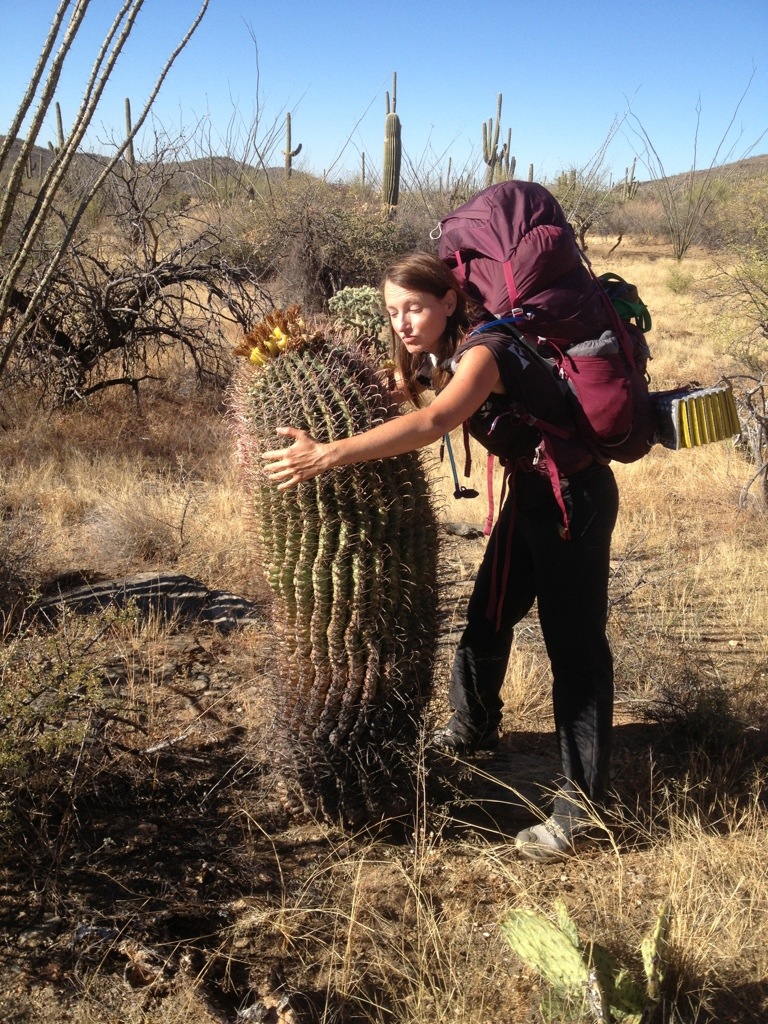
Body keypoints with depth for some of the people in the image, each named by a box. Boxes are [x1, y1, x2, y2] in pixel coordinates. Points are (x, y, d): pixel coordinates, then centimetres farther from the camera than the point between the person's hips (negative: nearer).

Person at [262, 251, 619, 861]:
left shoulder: (484, 348, -27)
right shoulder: (438, 355, 2)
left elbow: (433, 422, -44)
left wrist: (329, 455, -50)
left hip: (575, 497, -9)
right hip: (529, 492, 9)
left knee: (574, 644, -7)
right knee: (488, 617, 18)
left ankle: (581, 800, 1)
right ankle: (474, 729, 42)